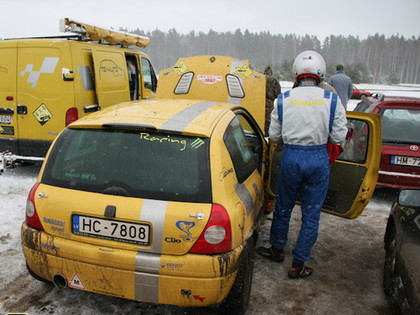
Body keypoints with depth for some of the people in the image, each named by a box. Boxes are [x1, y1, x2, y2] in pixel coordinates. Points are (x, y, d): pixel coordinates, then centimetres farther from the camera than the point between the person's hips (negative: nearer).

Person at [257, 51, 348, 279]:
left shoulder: (283, 99, -3)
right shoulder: (332, 100, -5)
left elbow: (274, 136, 0)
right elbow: (339, 137, -4)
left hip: (291, 157, 1)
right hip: (319, 160, 0)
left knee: (283, 208, 20)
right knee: (311, 215, 11)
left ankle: (277, 250, 40)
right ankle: (298, 265, 21)